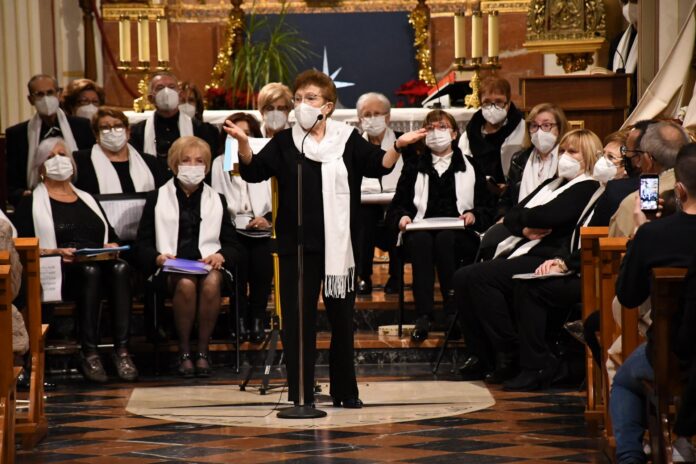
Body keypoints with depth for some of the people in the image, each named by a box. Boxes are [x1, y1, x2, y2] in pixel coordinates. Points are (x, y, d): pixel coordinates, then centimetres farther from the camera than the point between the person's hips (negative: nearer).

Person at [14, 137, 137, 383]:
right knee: (90, 271, -38)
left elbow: (112, 236, 23)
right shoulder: (31, 203, 14)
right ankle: (89, 353, -38)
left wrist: (112, 247, -1)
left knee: (120, 268, -32)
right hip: (58, 272, -4)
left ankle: (122, 350, -39)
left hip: (100, 263, 4)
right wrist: (57, 253, -16)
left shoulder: (87, 199, 29)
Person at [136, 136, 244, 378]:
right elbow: (143, 244, 11)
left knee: (211, 282, -36)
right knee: (186, 283, -37)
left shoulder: (217, 200, 22)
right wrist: (158, 258, -11)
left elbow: (234, 246, 15)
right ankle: (184, 351, -22)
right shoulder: (157, 199, 17)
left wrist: (220, 256, -8)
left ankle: (203, 351, -23)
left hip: (209, 265, 1)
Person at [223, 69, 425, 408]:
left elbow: (379, 165, -3)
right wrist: (243, 143, -23)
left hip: (339, 245, 1)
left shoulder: (348, 140, 4)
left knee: (342, 317, 9)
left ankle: (345, 391, 21)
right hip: (297, 246, 0)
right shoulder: (284, 142, 4)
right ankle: (300, 394, 6)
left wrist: (398, 146, -22)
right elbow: (253, 171, -5)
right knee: (298, 319, 0)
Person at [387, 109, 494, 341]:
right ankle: (423, 316, -43)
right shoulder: (414, 168, 23)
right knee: (421, 240, -36)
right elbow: (397, 206, 18)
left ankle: (454, 311, -37)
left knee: (444, 238, -37)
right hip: (421, 231, 1)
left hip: (461, 235, -1)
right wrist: (403, 217, -4)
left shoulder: (470, 167, 19)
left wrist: (474, 215, -9)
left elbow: (488, 207, 13)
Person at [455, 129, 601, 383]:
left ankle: (511, 358, -20)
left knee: (481, 276, -26)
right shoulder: (551, 184, 27)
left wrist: (524, 216, 4)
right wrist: (525, 229, -5)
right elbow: (510, 217, 17)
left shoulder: (587, 188, -2)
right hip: (521, 252, 9)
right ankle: (480, 355, -8)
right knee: (463, 277, -11)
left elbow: (548, 216, -17)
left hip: (548, 260, -9)